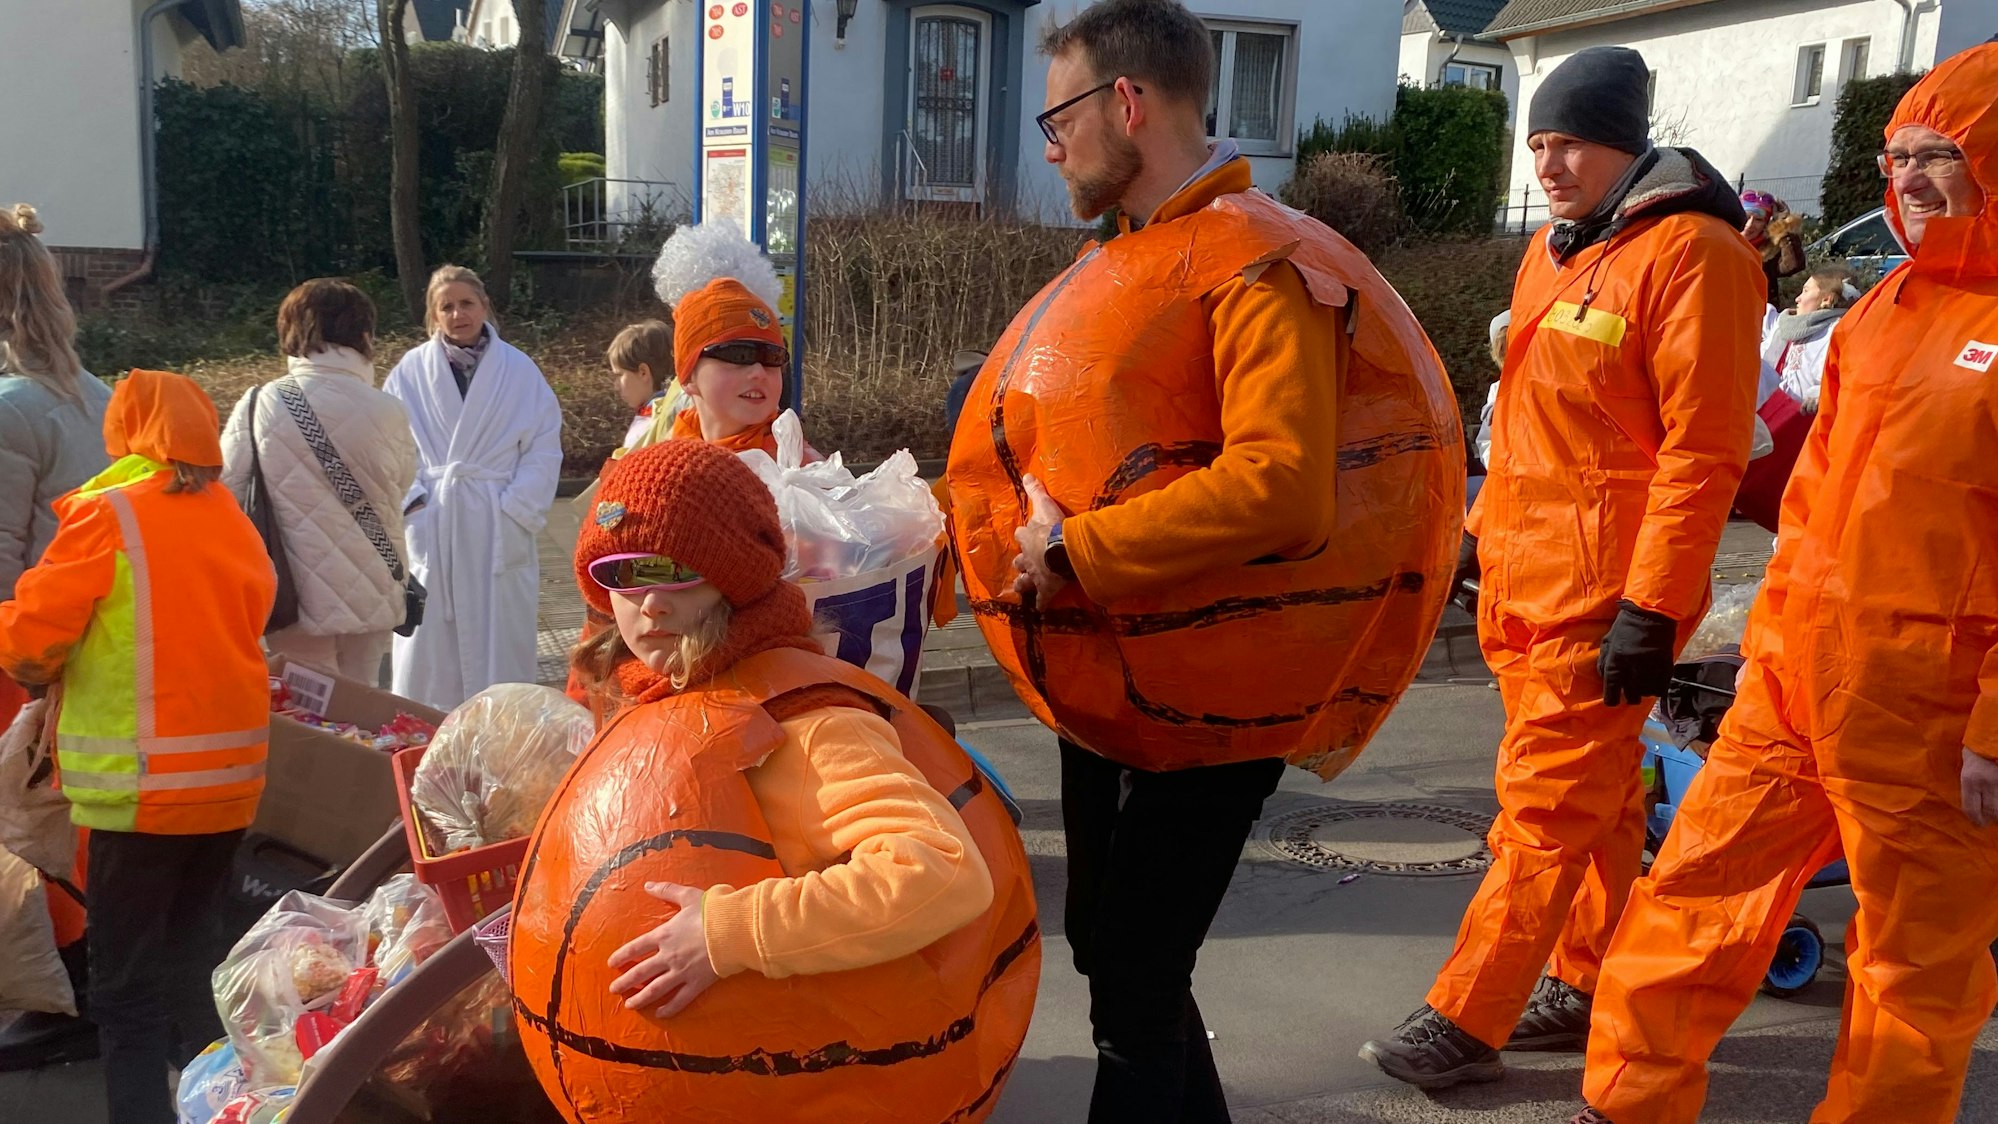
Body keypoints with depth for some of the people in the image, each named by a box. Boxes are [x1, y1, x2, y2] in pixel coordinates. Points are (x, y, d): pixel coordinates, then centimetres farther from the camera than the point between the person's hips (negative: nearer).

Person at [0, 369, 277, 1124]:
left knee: (128, 985, 2)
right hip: (231, 775, 6)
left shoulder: (106, 516, -8)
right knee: (186, 952, 22)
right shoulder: (236, 523, 7)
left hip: (143, 782, -6)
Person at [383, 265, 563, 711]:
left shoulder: (519, 370, 3)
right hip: (427, 528, 1)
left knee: (499, 648, 4)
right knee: (424, 651, 4)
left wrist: (516, 511, -8)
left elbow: (545, 450, 1)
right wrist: (410, 503, -10)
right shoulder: (410, 371, 4)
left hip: (498, 532, 0)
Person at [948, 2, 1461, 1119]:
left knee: (1135, 988, -2)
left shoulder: (1261, 263, -15)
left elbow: (1279, 486, -28)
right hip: (1109, 679, 9)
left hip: (1204, 690, -9)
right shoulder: (1127, 269, 12)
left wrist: (1077, 552, -25)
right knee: (1107, 950, 19)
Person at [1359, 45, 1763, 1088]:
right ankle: (1587, 988, 28)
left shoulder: (1687, 252, -12)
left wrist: (1652, 608, -20)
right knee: (1595, 801, 17)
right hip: (1524, 577, 8)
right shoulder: (1555, 250, 14)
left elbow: (1702, 450, -17)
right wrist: (1485, 530, 21)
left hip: (1602, 596, -8)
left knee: (1544, 808, -2)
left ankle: (1465, 1022, 5)